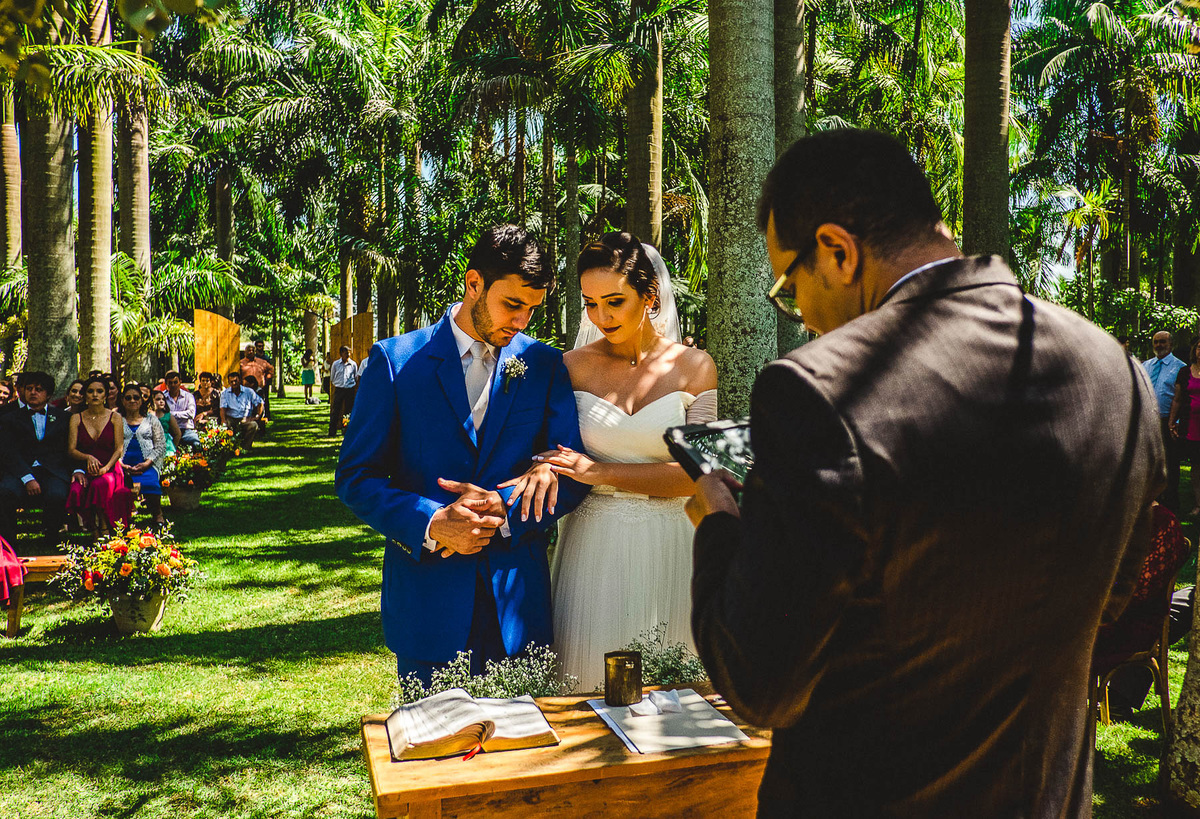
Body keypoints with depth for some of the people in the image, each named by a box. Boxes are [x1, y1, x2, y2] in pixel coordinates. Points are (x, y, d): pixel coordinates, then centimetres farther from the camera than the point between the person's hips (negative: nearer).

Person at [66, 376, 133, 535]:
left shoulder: (115, 417, 7)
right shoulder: (76, 418, 11)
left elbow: (119, 448, 0)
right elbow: (71, 450, 3)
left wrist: (106, 467, -17)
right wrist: (88, 457, -18)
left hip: (110, 469, -1)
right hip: (84, 470, 1)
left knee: (101, 484, -36)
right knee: (76, 491, -32)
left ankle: (104, 526, -15)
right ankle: (91, 525, -7)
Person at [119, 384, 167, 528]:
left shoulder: (151, 420, 17)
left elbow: (161, 445, 10)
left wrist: (147, 462, -6)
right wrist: (122, 465, -9)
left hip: (148, 465, 0)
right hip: (124, 466, 0)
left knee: (150, 482, -34)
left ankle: (158, 516, -18)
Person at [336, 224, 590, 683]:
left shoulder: (545, 365, 3)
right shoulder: (396, 360, -2)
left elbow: (575, 477, 1)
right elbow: (355, 478, -3)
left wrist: (505, 512, -16)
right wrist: (432, 524, -19)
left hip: (518, 603, 2)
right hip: (427, 602, -1)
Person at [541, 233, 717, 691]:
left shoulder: (694, 367, 0)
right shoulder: (574, 366, 2)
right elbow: (547, 451, 7)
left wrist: (601, 472, -12)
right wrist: (543, 469, -17)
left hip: (666, 548, 0)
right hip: (594, 547, 1)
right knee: (592, 674, 4)